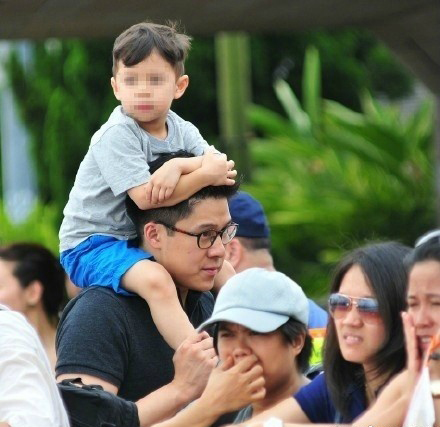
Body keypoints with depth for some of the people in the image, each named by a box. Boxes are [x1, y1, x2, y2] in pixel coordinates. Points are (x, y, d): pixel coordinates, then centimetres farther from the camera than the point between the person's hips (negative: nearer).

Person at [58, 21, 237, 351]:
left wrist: (179, 166, -29)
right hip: (92, 245, -8)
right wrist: (206, 174, -26)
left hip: (144, 241, 8)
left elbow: (220, 165, -10)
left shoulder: (182, 131, 5)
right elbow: (146, 197, -29)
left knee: (222, 271, 9)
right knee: (156, 280, -35)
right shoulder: (117, 135, -19)